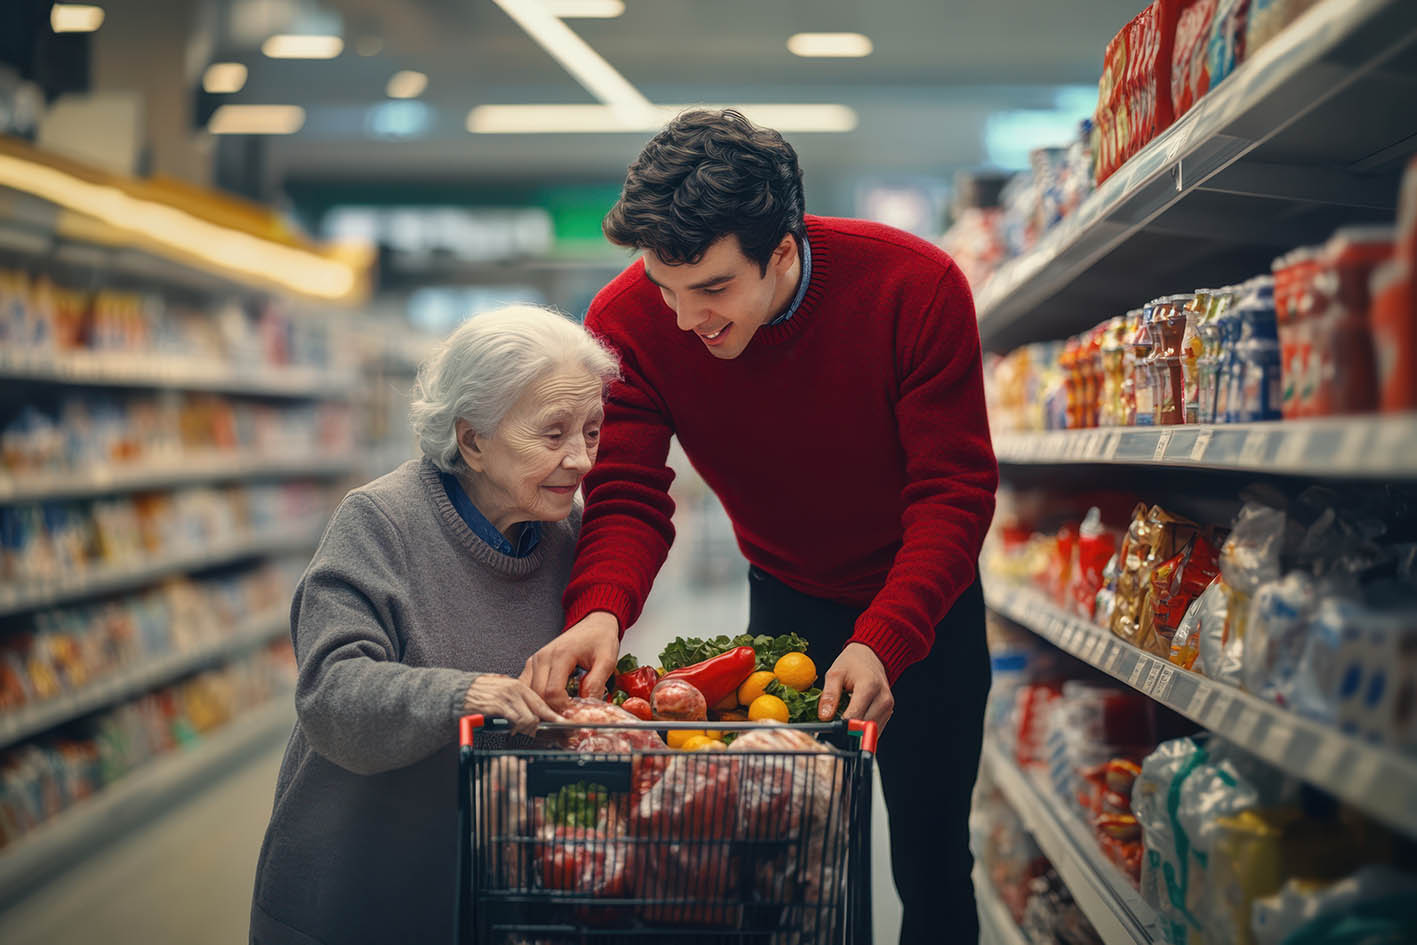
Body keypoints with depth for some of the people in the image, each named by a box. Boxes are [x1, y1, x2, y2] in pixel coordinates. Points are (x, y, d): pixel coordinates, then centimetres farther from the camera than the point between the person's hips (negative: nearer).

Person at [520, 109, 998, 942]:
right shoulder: (629, 319, -22)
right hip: (788, 596, 2)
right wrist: (601, 610, -44)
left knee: (932, 856, 4)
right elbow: (629, 498, -22)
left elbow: (955, 492, -27)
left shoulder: (917, 287, -28)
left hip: (924, 595, -2)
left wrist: (882, 642, -41)